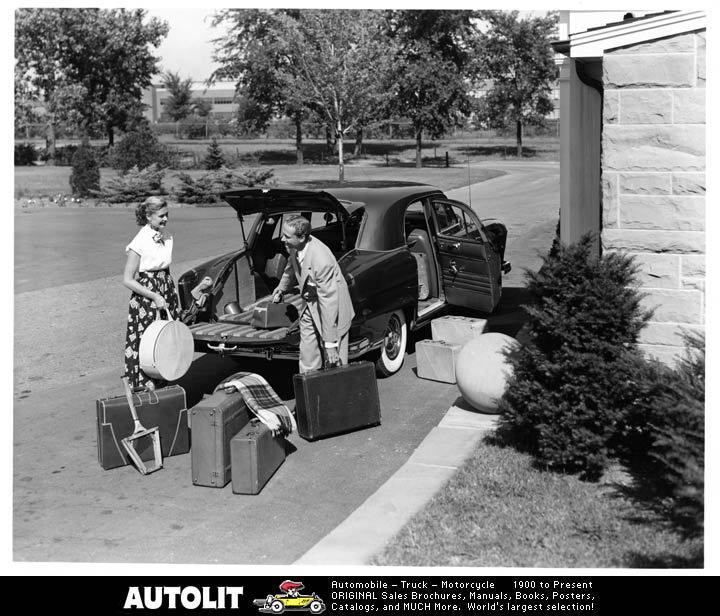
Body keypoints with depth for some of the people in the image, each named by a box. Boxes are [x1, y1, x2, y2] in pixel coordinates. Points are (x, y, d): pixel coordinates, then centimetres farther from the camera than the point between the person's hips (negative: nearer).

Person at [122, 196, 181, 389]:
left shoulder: (166, 236, 5)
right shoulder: (140, 242, -15)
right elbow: (127, 280, -13)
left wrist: (174, 294, 13)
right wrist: (154, 296, -17)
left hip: (166, 294, 7)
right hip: (146, 300, -7)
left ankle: (161, 386, 18)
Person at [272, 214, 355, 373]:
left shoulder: (321, 260, -36)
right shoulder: (295, 247, -13)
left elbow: (328, 302, -32)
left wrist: (330, 343, -29)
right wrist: (282, 287, 11)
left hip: (332, 310, -7)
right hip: (310, 306, 7)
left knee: (333, 363, 0)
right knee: (307, 360, 10)